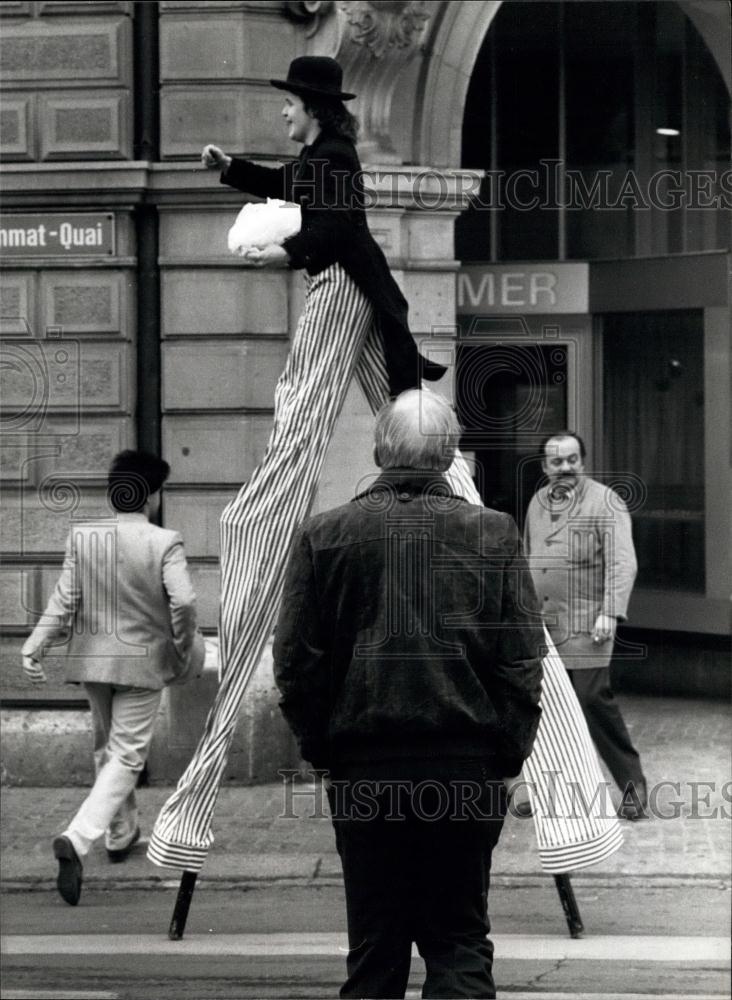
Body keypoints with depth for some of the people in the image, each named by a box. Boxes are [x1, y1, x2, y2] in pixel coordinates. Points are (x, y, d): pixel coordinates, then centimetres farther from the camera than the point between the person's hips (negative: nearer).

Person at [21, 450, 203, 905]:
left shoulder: (82, 536, -5)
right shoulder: (165, 543, -14)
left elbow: (64, 599, -7)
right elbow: (183, 601, -22)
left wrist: (36, 646, -2)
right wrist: (183, 650, -6)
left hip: (92, 659, 4)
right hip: (142, 662, -4)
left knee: (107, 745, 24)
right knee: (126, 755, 0)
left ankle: (121, 834, 39)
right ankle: (77, 840, -20)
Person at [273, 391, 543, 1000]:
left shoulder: (323, 536, -1)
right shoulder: (495, 534, -1)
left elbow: (294, 661, 0)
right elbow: (524, 659, -2)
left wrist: (321, 746, 10)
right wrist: (508, 754, 6)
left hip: (365, 768, 0)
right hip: (469, 766, 0)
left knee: (373, 949, 8)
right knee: (461, 941, 7)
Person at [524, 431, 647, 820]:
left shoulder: (605, 502, -5)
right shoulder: (537, 503, 15)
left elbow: (622, 563, -13)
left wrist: (610, 612, -22)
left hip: (584, 626, -6)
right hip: (540, 624, 6)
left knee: (593, 700, -11)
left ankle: (632, 783, 0)